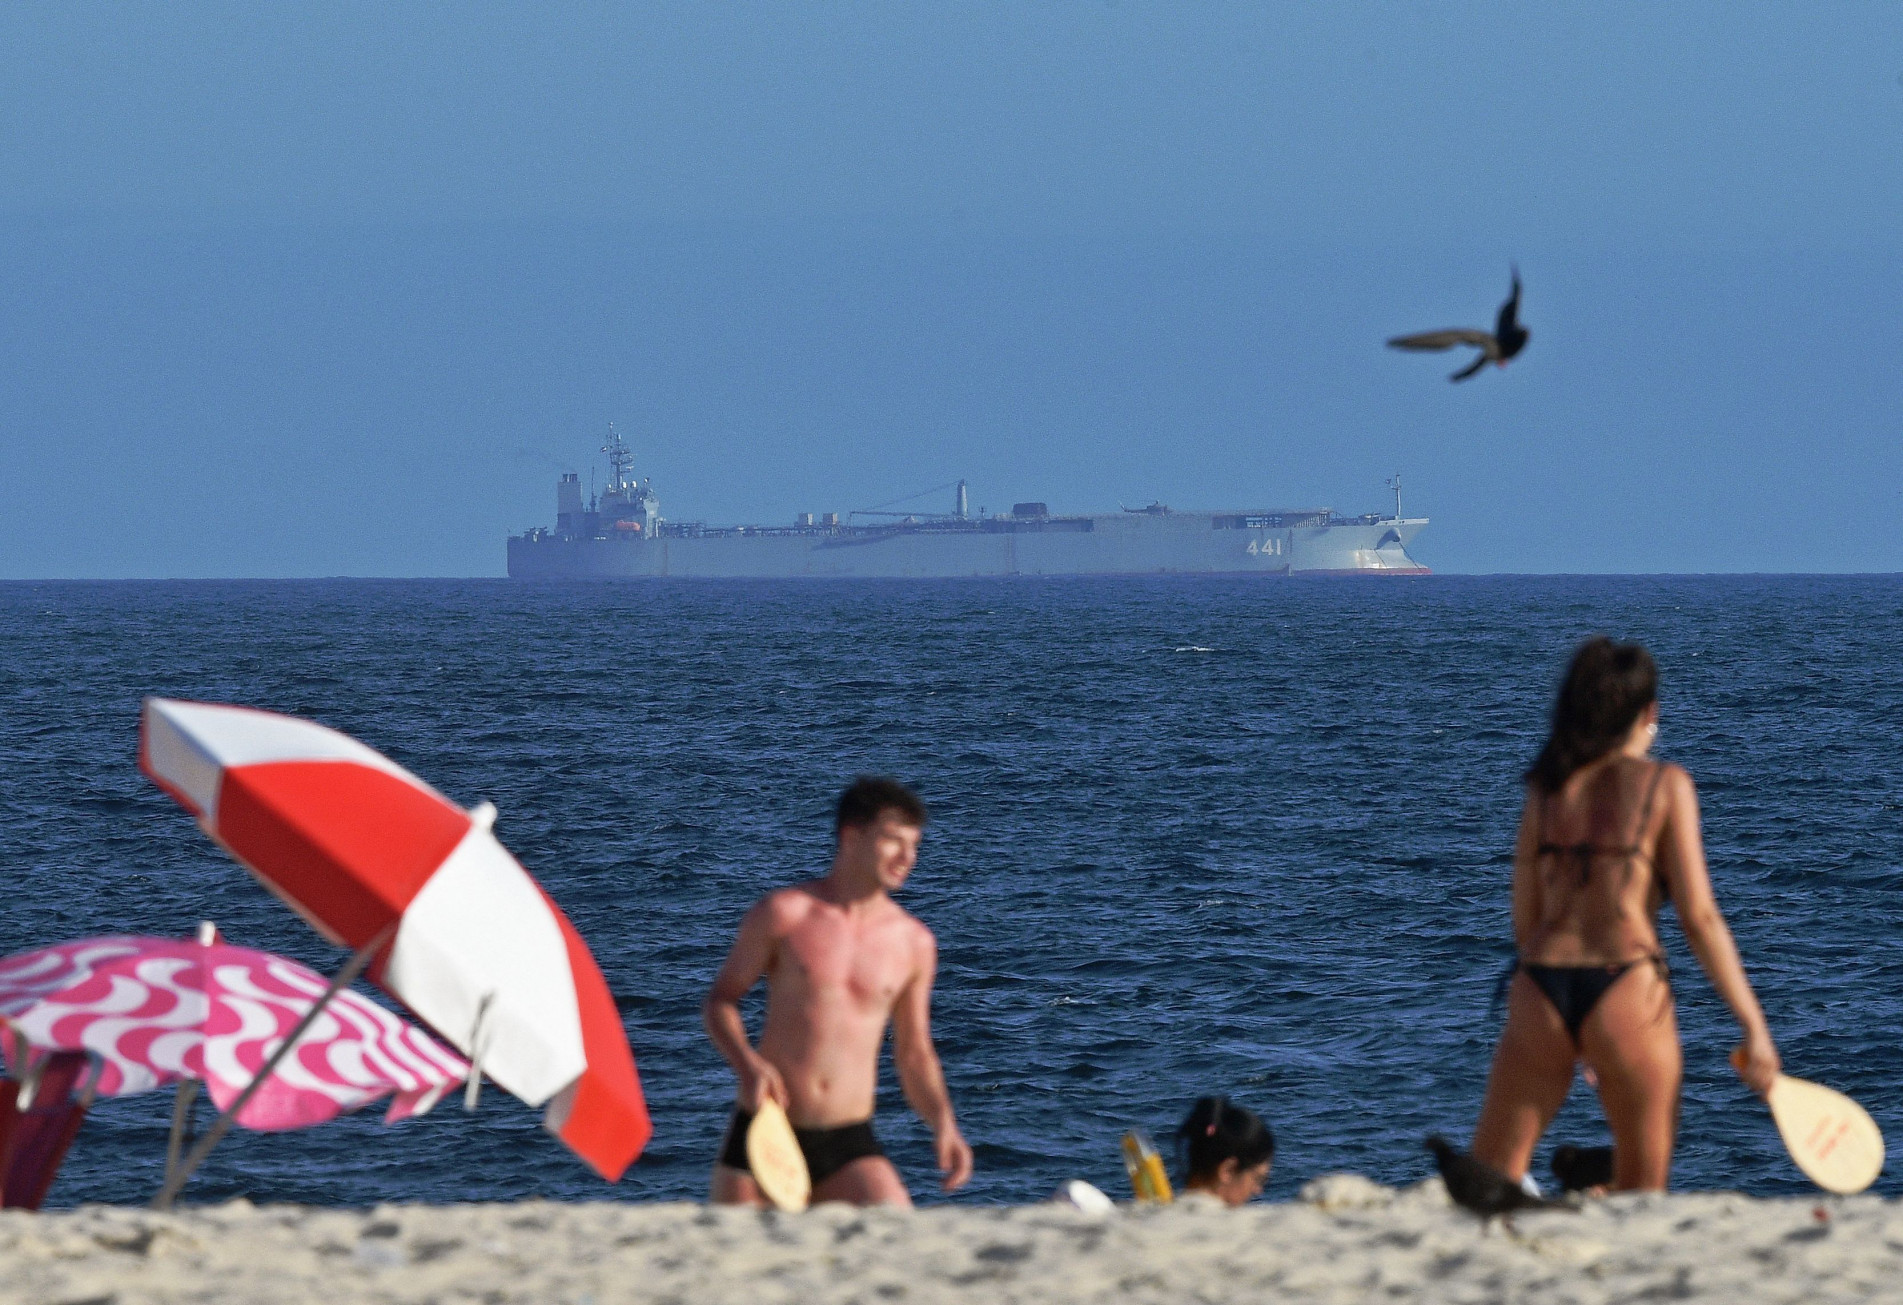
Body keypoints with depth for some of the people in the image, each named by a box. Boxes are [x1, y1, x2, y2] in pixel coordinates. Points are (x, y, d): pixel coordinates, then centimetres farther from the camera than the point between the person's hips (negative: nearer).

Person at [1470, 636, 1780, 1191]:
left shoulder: (1546, 787, 13)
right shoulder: (1665, 785, 2)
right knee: (1640, 1202, 10)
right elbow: (1699, 918, -4)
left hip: (1539, 986, 3)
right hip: (1627, 989, -3)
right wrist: (1754, 1027, -1)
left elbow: (1524, 923, 15)